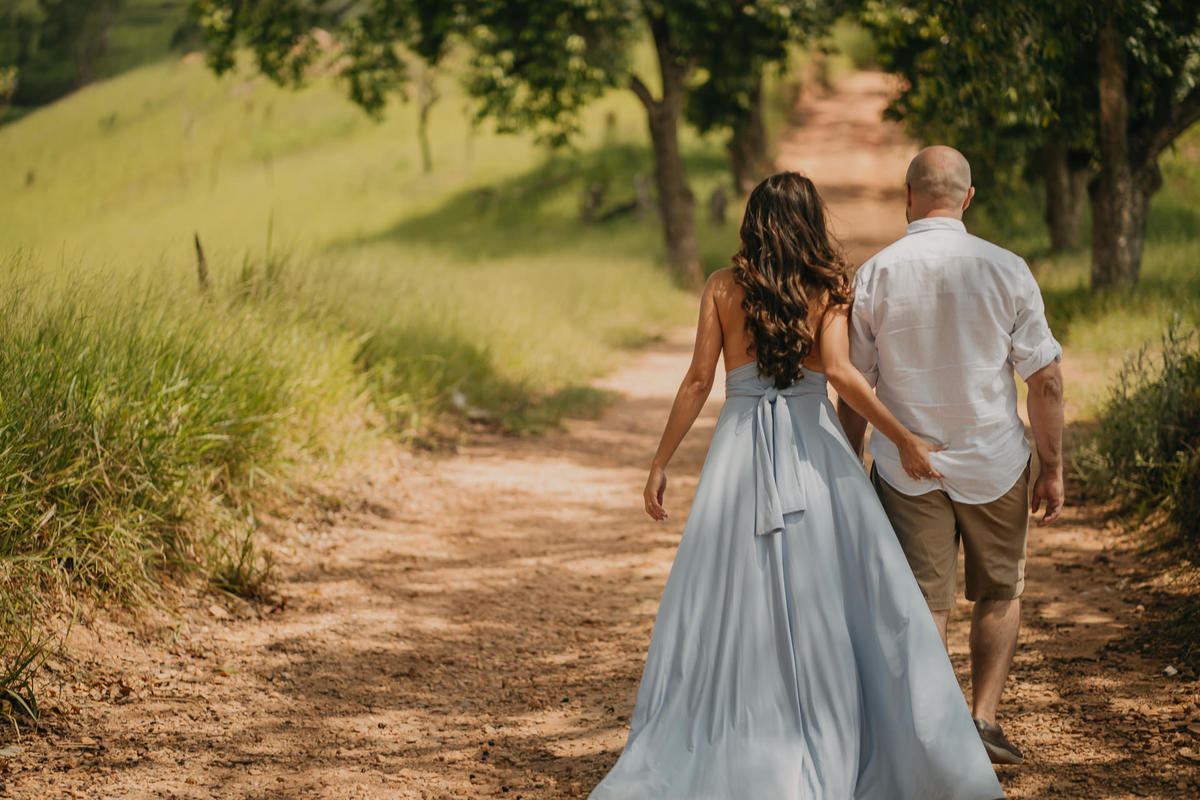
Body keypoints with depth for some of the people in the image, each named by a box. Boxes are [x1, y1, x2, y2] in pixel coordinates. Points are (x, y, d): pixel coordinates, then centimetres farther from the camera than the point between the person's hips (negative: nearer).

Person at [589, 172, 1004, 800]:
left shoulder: (723, 287, 3)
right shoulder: (827, 290, -1)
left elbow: (698, 380, 0)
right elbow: (838, 371, -14)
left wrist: (660, 463, 5)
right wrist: (905, 441, -10)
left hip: (741, 444, 1)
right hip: (813, 447, -1)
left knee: (730, 603, 5)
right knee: (833, 598, 5)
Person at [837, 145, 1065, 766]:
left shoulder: (874, 274, -6)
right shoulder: (1005, 270, -8)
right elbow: (1045, 379, -6)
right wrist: (1052, 469, 3)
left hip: (906, 468, 0)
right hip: (994, 462, 0)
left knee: (922, 605, 6)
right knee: (999, 594, 18)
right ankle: (983, 718, 10)